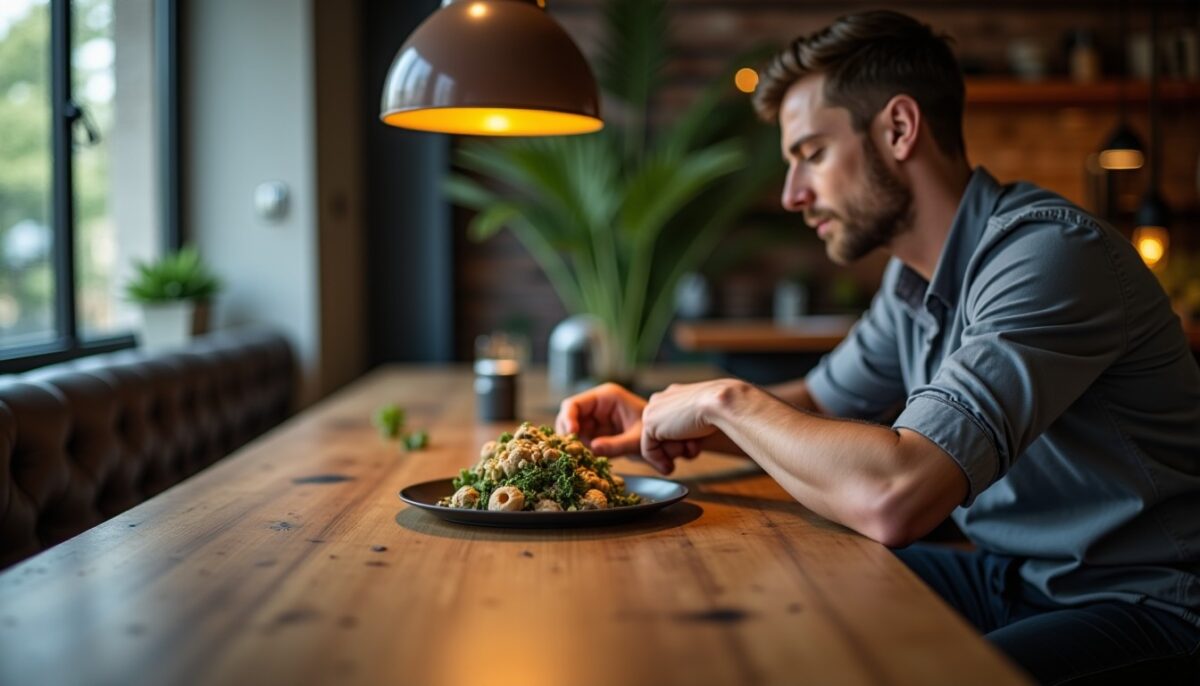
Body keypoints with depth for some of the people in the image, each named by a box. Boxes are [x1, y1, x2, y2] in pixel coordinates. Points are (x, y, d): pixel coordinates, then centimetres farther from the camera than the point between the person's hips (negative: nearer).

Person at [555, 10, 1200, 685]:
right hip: (1012, 577, 8)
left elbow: (892, 499, -37)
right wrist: (656, 419, 3)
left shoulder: (1054, 253, -25)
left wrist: (727, 401, -19)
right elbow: (822, 402, 20)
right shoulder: (915, 278, 5)